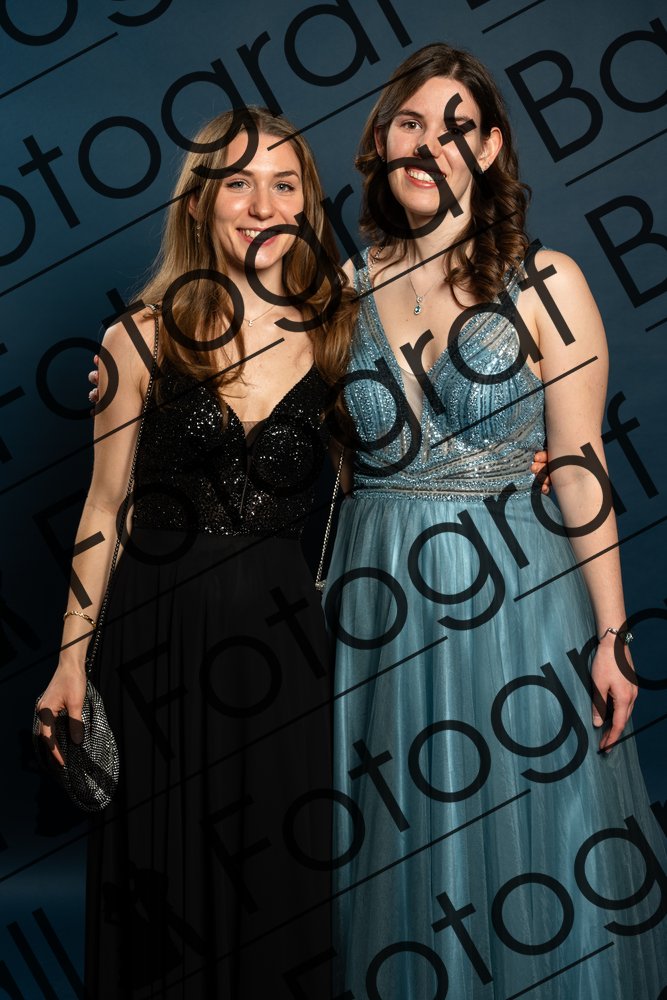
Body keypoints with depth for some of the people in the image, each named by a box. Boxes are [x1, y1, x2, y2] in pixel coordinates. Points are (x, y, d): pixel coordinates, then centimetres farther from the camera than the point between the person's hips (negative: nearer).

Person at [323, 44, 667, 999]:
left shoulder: (544, 283, -3)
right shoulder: (345, 288, 5)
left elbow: (580, 469, -5)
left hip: (519, 596, -2)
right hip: (381, 600, 3)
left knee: (533, 846, 8)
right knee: (397, 842, 13)